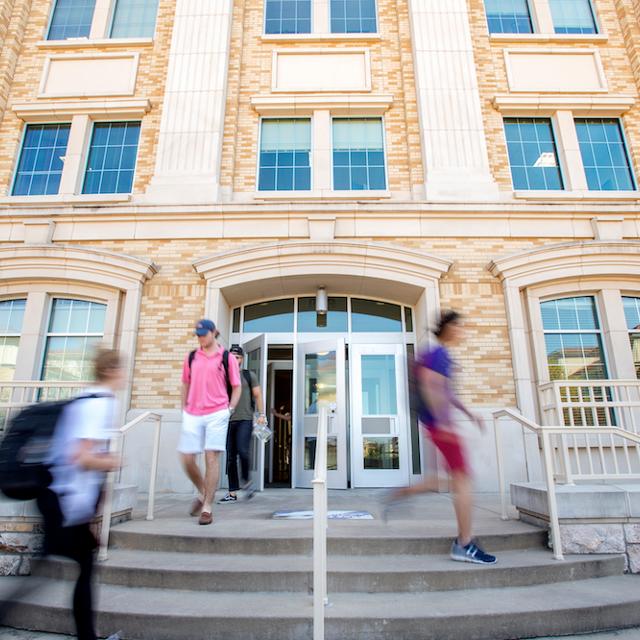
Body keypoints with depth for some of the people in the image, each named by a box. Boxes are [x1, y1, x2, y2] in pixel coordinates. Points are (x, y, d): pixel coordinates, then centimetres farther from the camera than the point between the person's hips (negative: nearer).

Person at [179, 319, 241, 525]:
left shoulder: (227, 357, 2)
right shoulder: (191, 357, 12)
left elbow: (236, 387, 5)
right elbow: (186, 384, 20)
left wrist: (229, 409, -4)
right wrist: (184, 408, 12)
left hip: (217, 414, -4)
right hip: (192, 415, 4)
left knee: (212, 458, -4)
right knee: (187, 458, 3)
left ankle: (207, 507, 6)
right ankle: (202, 493, 29)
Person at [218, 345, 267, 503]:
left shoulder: (249, 376, 8)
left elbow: (258, 395, 5)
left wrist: (261, 414, -5)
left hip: (245, 420, -3)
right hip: (229, 421, 3)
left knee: (243, 450, -18)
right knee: (230, 457, 3)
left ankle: (246, 481, 7)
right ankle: (232, 493, 10)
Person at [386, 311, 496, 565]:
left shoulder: (441, 355, 20)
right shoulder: (438, 354, -11)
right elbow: (430, 387, -22)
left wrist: (470, 413, 24)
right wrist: (443, 422, -25)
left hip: (441, 422, 10)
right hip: (439, 422, -10)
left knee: (457, 479, 15)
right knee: (462, 479, -5)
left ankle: (400, 494, 19)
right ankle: (464, 545, 4)